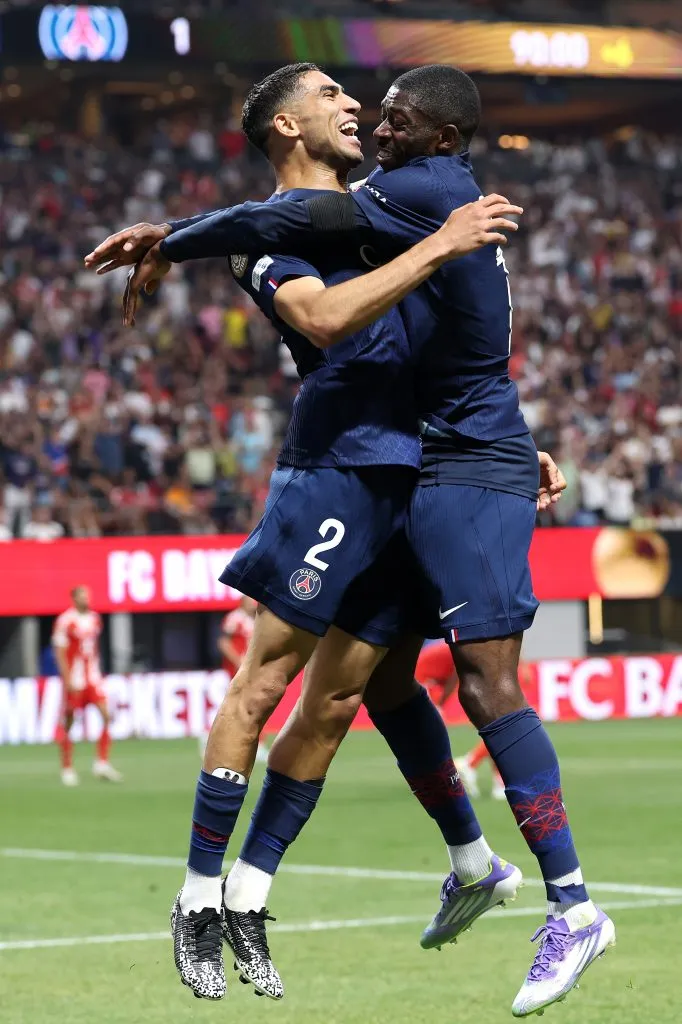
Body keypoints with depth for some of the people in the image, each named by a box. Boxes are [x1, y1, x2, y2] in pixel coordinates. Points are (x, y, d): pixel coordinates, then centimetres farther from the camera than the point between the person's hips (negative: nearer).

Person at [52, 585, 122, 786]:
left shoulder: (94, 618, 9)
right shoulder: (65, 620, -10)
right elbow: (60, 652, -11)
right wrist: (68, 679, -16)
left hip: (93, 677, 5)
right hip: (74, 679, -5)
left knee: (106, 715, -8)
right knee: (68, 723, 2)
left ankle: (102, 763, -2)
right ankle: (67, 769, 12)